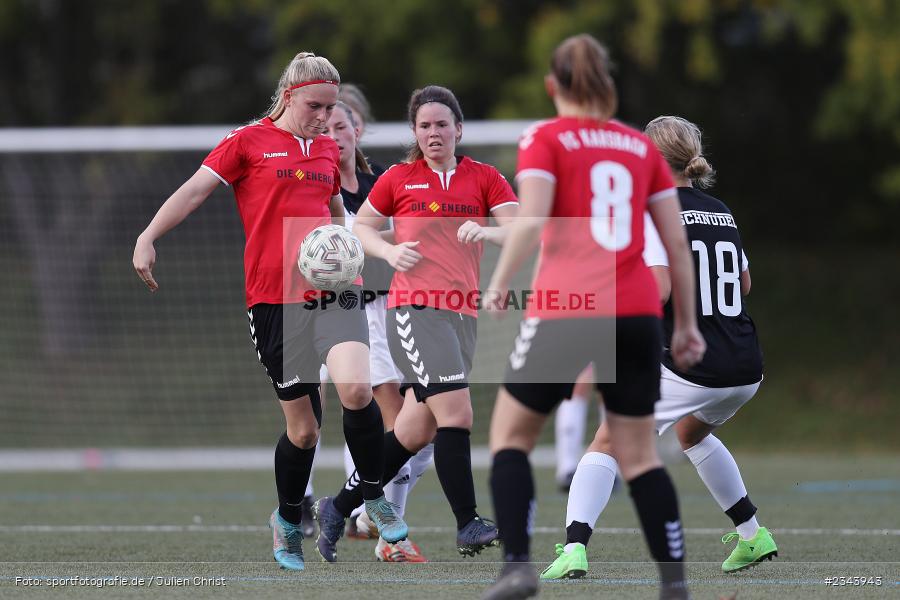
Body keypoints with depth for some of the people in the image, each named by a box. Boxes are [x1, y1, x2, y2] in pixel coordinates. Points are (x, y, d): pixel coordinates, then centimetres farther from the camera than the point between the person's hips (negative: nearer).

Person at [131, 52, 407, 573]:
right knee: (303, 427, 0)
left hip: (334, 289, 3)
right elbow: (195, 191, -4)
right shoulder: (249, 142, 2)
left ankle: (374, 497, 0)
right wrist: (148, 238, -15)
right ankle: (288, 522, 25)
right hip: (275, 297, -3)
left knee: (357, 390, -22)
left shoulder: (329, 150, 17)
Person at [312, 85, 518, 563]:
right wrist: (390, 251, -4)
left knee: (416, 430, 8)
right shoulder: (399, 179, 5)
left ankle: (340, 508, 23)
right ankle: (467, 524, -15)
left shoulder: (484, 178, 9)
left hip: (462, 314, 4)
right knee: (456, 413, -19)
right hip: (413, 308, -4)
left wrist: (489, 232, -21)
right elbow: (360, 227, 16)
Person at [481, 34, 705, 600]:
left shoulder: (545, 139, 2)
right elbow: (678, 243, 10)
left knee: (511, 434, 12)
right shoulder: (643, 146, 13)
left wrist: (500, 283, -1)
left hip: (564, 311, -4)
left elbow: (531, 219, -14)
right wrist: (688, 323, 15)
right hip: (637, 314, 4)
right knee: (639, 454, 11)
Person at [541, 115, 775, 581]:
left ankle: (573, 550, -15)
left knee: (606, 443, 2)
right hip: (746, 368, 7)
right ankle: (753, 537, 36)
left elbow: (660, 286, -18)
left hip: (690, 366, -7)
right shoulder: (721, 212, 15)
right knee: (692, 433, 35)